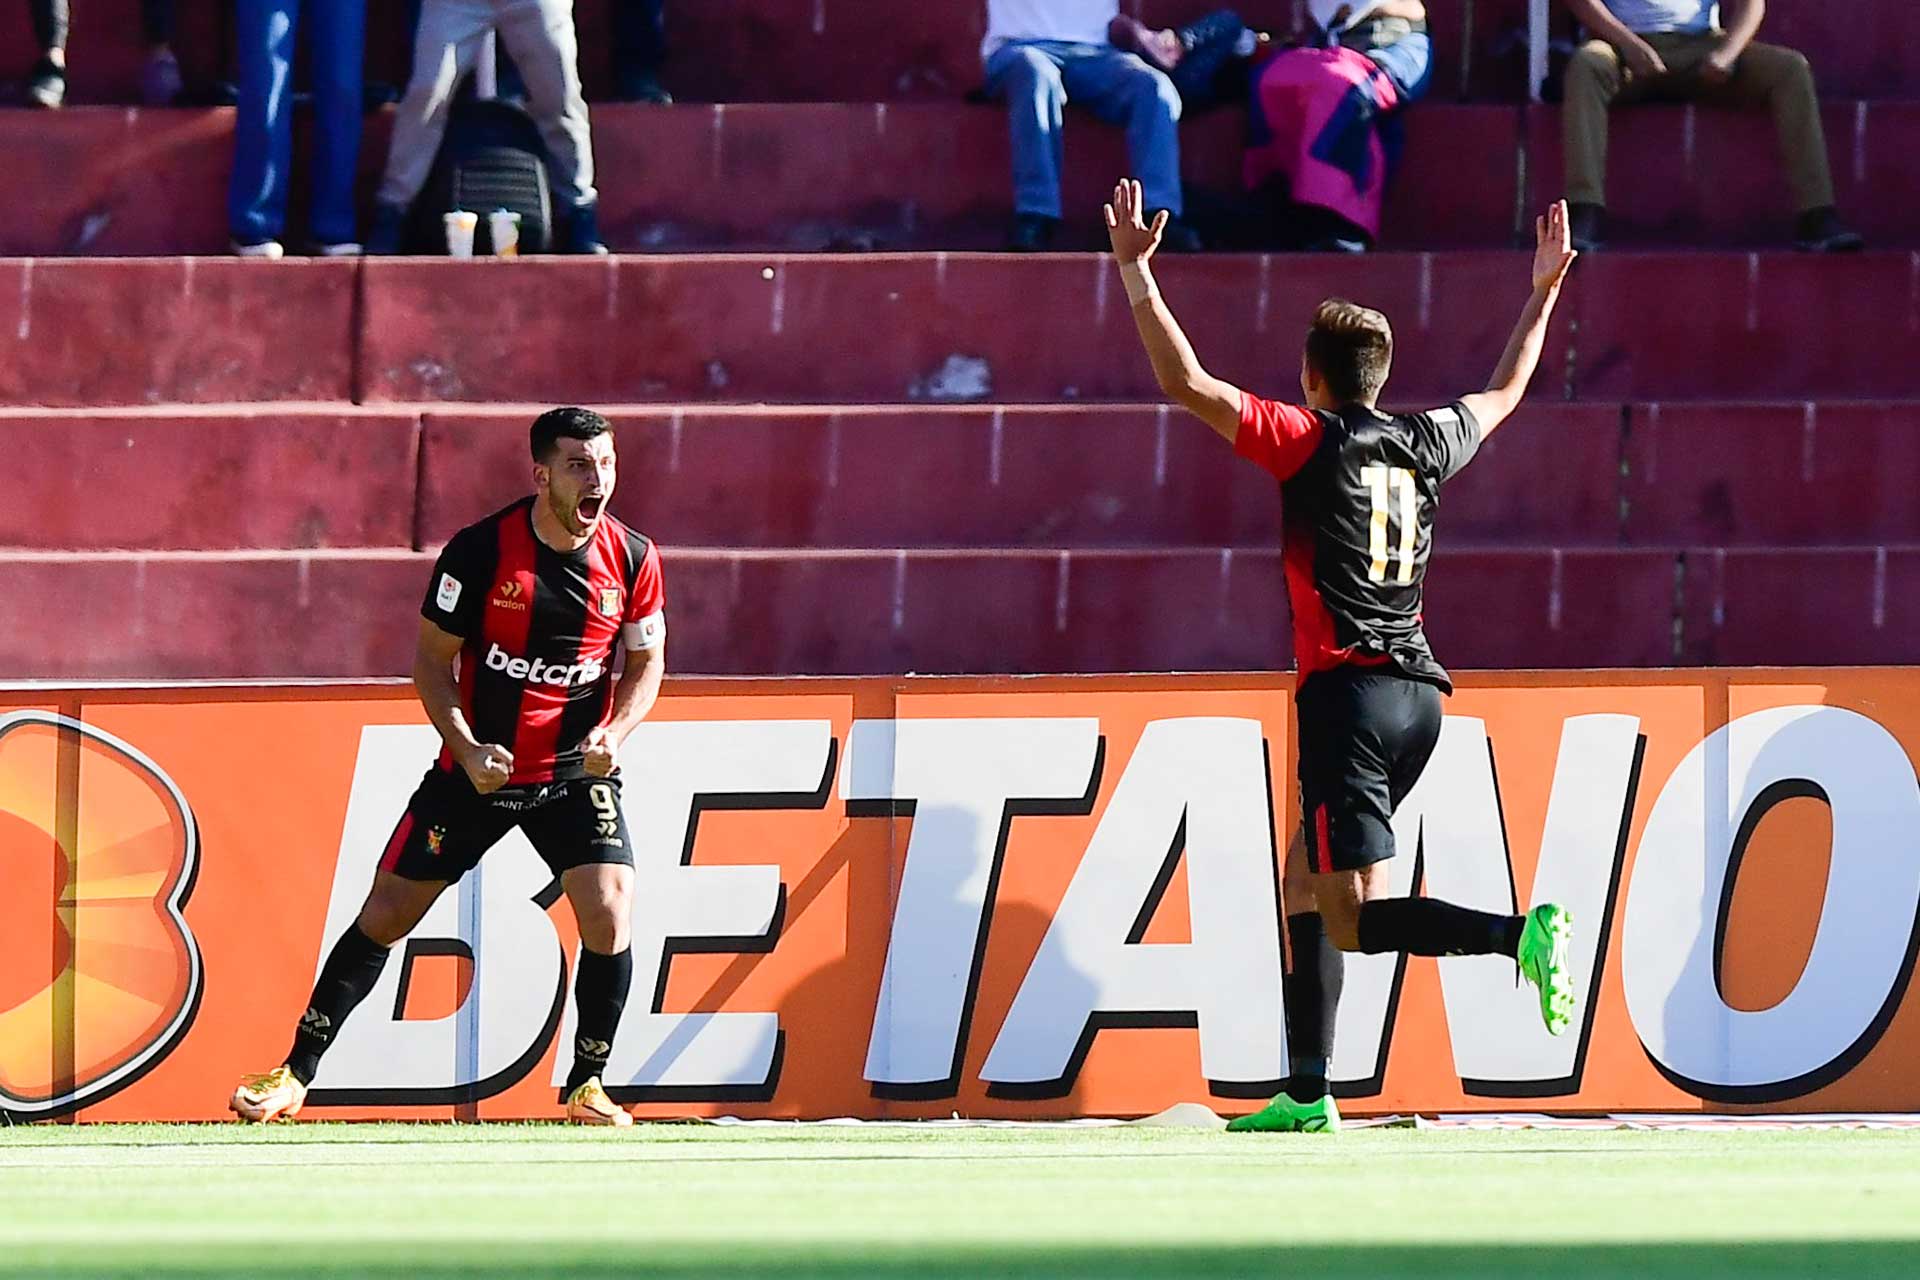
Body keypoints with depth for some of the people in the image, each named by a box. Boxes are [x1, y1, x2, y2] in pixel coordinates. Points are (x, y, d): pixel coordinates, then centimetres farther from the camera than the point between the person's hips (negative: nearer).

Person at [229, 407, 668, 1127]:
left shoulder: (632, 559, -7)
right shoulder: (480, 551, -14)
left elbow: (646, 663, 6)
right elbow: (432, 661, -5)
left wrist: (613, 734, -13)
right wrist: (467, 750, -18)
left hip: (577, 772, 1)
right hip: (479, 766, -1)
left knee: (609, 915, -18)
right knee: (385, 917, 3)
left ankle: (587, 1087, 1)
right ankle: (296, 1074, 14)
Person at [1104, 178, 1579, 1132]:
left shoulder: (1309, 442, -5)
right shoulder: (1428, 442, 12)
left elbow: (1185, 383, -11)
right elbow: (1506, 392, 32)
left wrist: (1136, 273, -5)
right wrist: (1544, 293, 43)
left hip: (1347, 690, -8)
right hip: (1418, 692, 8)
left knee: (1354, 919, -14)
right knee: (1304, 884, 18)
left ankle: (1521, 935, -35)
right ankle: (1307, 1094, 16)